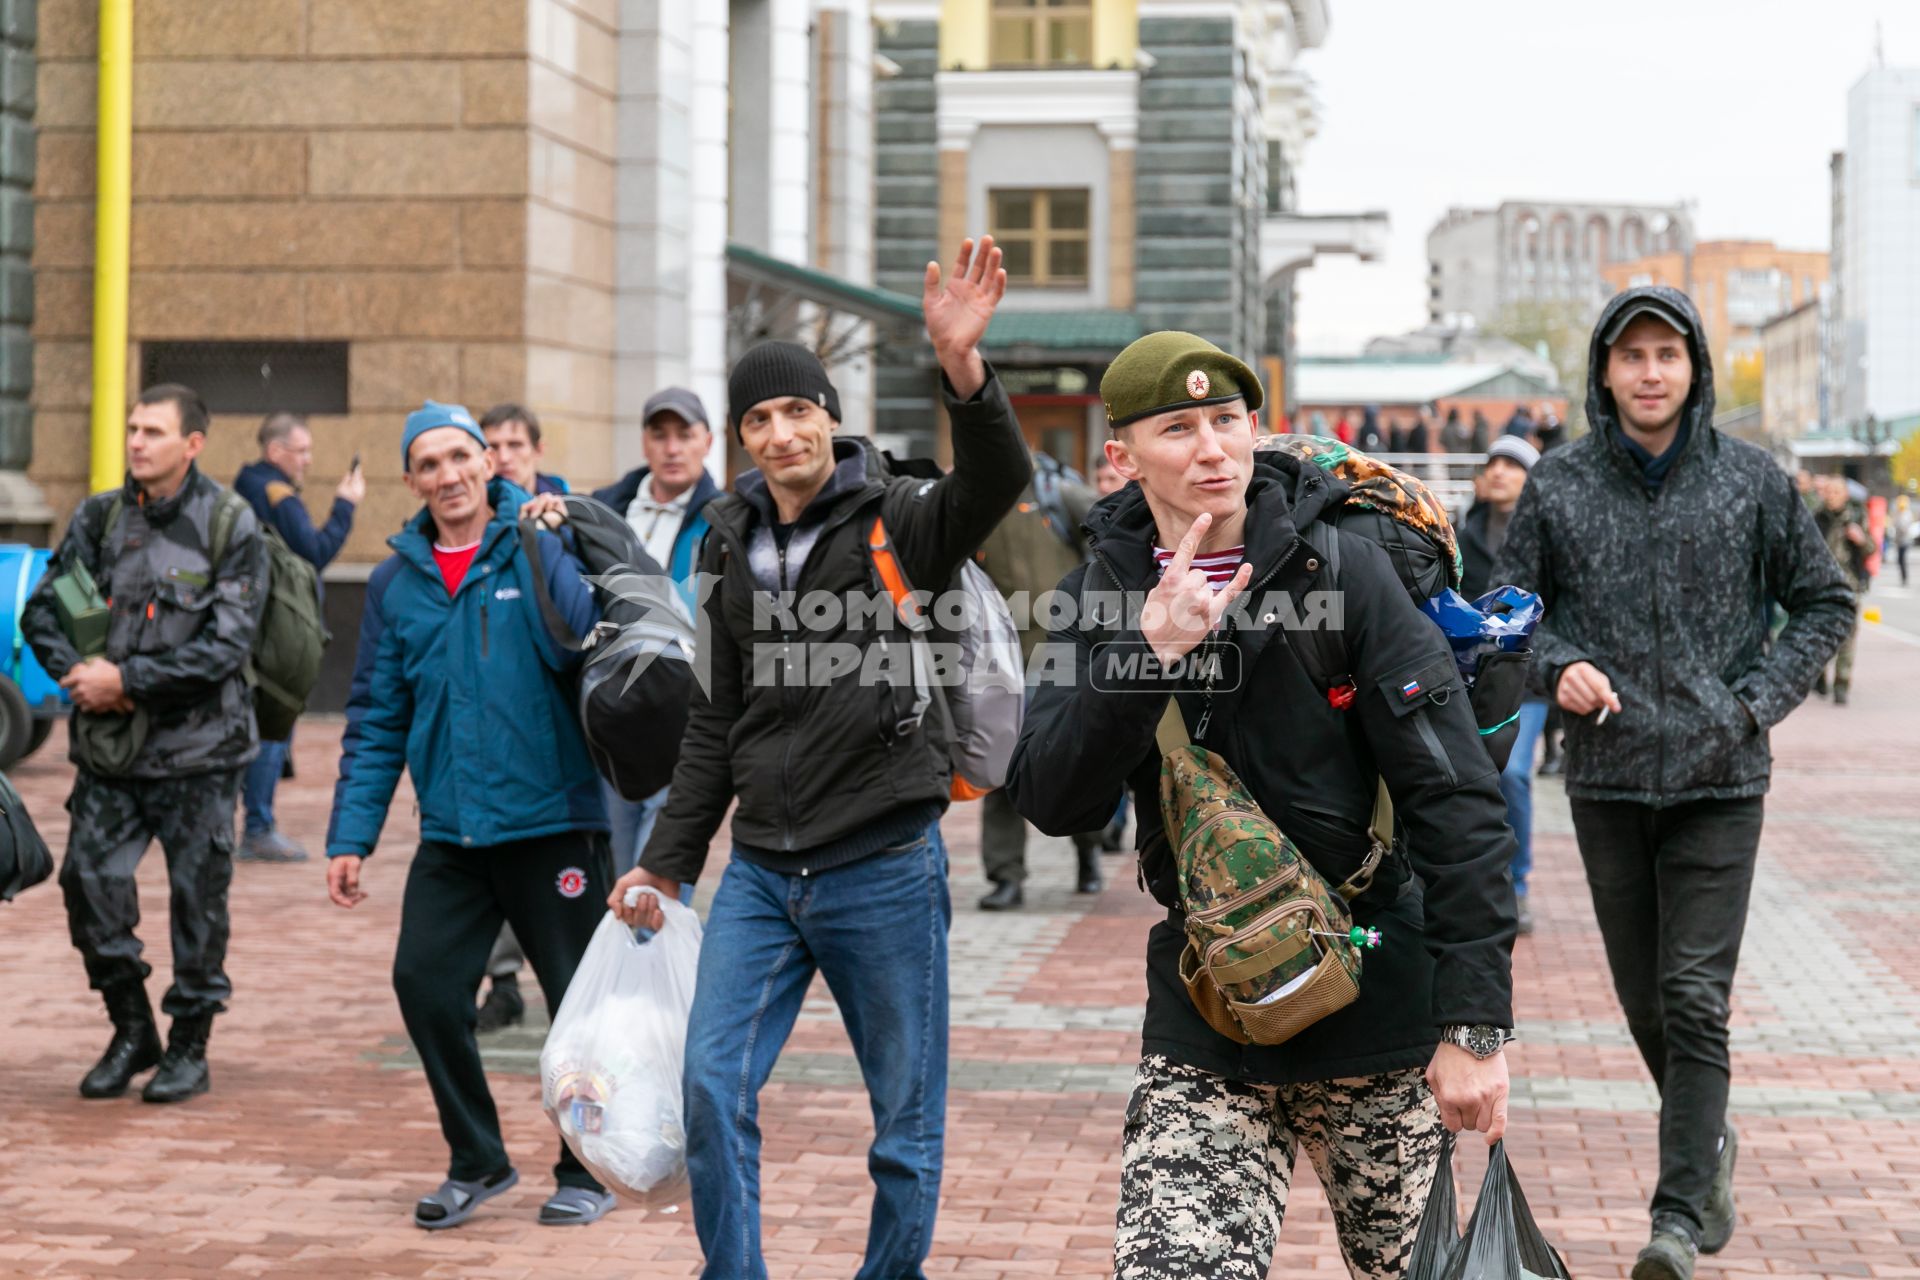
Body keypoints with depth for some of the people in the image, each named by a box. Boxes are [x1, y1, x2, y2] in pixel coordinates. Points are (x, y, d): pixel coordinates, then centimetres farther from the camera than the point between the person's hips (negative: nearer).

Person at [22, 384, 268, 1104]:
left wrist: (126, 679, -17)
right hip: (110, 748, 4)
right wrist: (80, 672, -12)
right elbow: (42, 611, 7)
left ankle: (189, 1049, 18)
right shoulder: (100, 518, 6)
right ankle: (131, 1031, 19)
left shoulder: (231, 526, -7)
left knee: (196, 896, 3)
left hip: (197, 750, -4)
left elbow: (225, 646, -14)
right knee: (89, 881, -1)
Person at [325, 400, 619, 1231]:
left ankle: (585, 1172, 19)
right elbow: (376, 720, 9)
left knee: (579, 999, 3)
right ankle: (476, 1160, 17)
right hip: (451, 834, 4)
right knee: (425, 984, -3)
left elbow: (578, 646, -19)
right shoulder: (397, 580, 9)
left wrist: (542, 549, -27)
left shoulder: (540, 547, -2)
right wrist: (350, 836, 4)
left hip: (553, 820, -3)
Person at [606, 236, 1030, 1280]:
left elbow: (995, 487, -29)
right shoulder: (732, 543, 10)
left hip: (884, 866, -4)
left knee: (906, 1115, 5)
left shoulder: (895, 519, -6)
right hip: (762, 870, 4)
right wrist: (666, 860, 14)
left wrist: (962, 371, -46)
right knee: (713, 1086, -5)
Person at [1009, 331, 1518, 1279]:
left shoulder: (1343, 569, -10)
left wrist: (1474, 1024, -17)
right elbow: (1052, 802, -9)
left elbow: (1455, 802, -12)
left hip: (1373, 998, -2)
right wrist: (1151, 651, -22)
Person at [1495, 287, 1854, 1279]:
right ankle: (1708, 1141, 37)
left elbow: (1824, 601, 9)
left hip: (1719, 781, -2)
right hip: (1606, 779, 2)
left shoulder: (1751, 480, 0)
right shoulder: (1558, 486, 1)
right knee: (1643, 1000, 12)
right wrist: (1557, 666, -10)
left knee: (1695, 1000, -8)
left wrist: (1762, 698, -3)